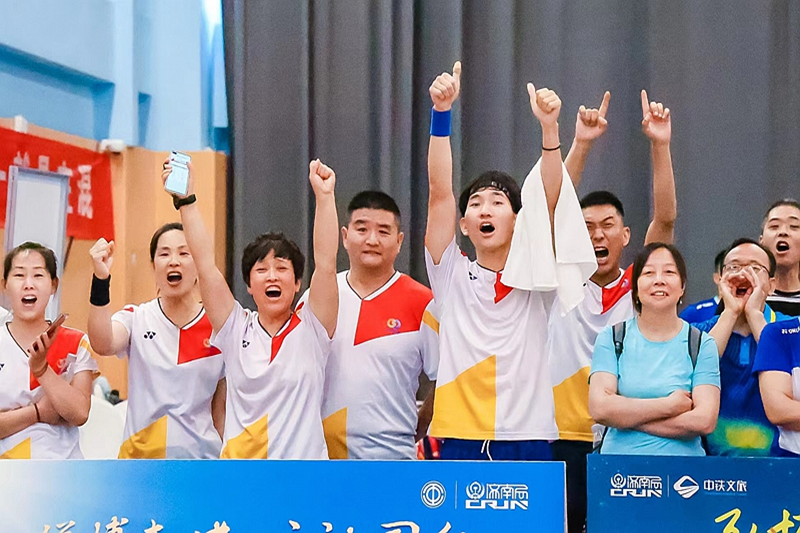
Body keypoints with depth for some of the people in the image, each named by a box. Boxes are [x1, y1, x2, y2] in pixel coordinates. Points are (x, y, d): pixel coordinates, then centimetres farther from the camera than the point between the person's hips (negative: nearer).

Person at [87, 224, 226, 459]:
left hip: (201, 457, 1)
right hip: (140, 455, 0)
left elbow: (221, 411, 9)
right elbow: (102, 344, -22)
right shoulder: (136, 319, 2)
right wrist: (100, 280, -33)